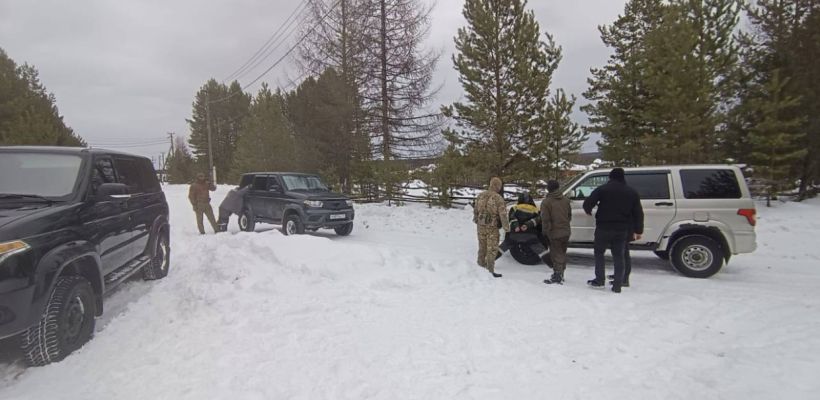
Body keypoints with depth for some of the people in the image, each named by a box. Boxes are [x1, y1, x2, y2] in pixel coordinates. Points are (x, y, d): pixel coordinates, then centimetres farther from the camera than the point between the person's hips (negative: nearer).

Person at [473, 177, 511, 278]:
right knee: (492, 249, 2)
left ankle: (481, 264, 35)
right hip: (492, 227, -5)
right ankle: (490, 271, 2)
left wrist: (476, 220, 29)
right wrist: (506, 228, -8)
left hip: (481, 225, 6)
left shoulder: (480, 196, 1)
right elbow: (503, 215, -17)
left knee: (482, 246, 21)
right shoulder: (498, 198, -17)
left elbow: (475, 210, 13)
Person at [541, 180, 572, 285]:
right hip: (566, 232, 6)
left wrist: (545, 232, -4)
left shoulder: (546, 202, -15)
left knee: (556, 254, 1)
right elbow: (569, 216, 13)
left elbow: (545, 220, -15)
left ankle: (557, 275, 1)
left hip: (554, 233, -6)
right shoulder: (565, 200, 6)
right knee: (562, 253, 17)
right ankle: (560, 275, 27)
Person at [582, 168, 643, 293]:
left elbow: (587, 203, -9)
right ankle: (617, 285, 7)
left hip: (604, 228, -3)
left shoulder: (603, 189, -3)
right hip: (622, 230, 3)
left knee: (599, 252, 12)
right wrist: (638, 231, 15)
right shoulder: (632, 192, 9)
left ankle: (599, 280, 8)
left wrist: (588, 211, 13)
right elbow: (638, 213, 10)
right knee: (618, 256, 9)